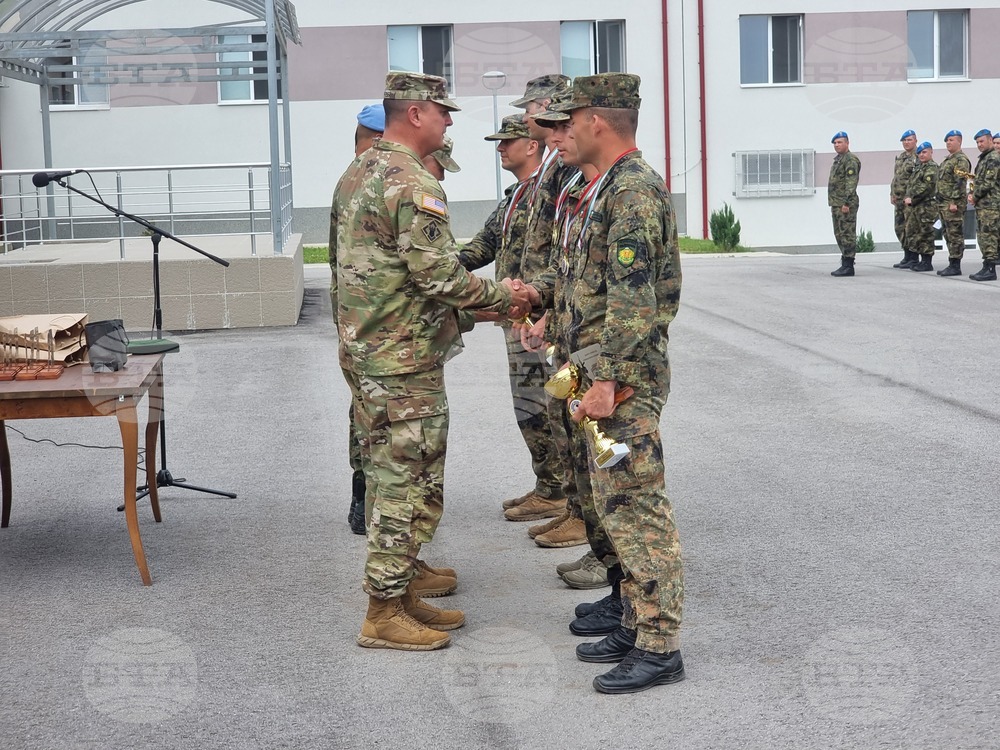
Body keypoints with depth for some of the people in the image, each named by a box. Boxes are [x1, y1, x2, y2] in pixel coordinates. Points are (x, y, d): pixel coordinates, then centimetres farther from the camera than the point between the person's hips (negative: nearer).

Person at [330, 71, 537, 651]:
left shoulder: (356, 175, 13)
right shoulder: (413, 184, -18)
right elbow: (441, 276, -23)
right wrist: (504, 297, -8)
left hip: (362, 352, 10)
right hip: (406, 362, -10)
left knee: (391, 479, 16)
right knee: (412, 486, -2)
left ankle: (398, 592, 25)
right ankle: (385, 614, 4)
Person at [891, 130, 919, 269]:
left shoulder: (919, 157, -8)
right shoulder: (899, 158, 18)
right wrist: (892, 194, 14)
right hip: (899, 198, 9)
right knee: (900, 227, 11)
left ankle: (913, 259, -3)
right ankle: (907, 257, 20)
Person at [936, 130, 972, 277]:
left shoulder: (961, 160, -11)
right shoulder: (947, 160, 20)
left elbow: (959, 183, -18)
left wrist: (954, 202, -23)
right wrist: (940, 202, 22)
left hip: (954, 204, -10)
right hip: (944, 203, 10)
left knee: (955, 235, -8)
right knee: (947, 234, 12)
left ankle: (955, 266, -7)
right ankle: (952, 264, 16)